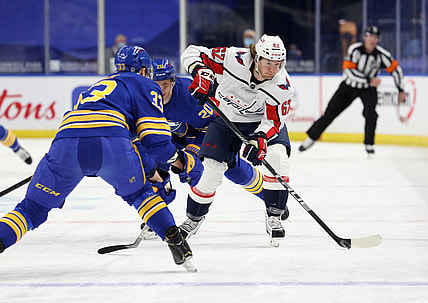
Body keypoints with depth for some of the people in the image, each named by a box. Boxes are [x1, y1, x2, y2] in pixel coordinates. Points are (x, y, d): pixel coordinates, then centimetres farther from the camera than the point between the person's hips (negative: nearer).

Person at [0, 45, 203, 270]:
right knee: (138, 192, 26)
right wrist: (182, 162, 22)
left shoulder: (101, 85, 43)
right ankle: (174, 239, 14)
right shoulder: (145, 86, 24)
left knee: (34, 208, 13)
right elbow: (153, 136, 10)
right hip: (110, 141, -3)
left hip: (66, 144, 3)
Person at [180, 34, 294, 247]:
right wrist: (201, 74, -42)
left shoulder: (282, 85, -26)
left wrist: (260, 139, -43)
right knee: (213, 168, -8)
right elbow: (192, 53, -24)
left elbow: (273, 121, -24)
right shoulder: (233, 59, -31)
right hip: (227, 118, 0)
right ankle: (194, 218, 17)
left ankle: (274, 217, -13)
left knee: (277, 155, -25)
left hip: (261, 121, 1)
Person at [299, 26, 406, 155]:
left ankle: (369, 144, -8)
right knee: (330, 112, 0)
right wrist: (369, 80, -36)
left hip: (368, 89, 0)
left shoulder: (382, 54, -17)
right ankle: (311, 137, 14)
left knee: (370, 112, -24)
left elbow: (395, 69, -6)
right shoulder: (354, 49, -22)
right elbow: (348, 70, -29)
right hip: (349, 86, 0)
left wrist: (401, 90, -8)